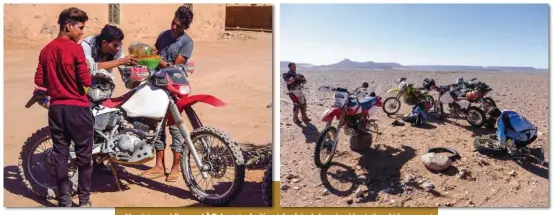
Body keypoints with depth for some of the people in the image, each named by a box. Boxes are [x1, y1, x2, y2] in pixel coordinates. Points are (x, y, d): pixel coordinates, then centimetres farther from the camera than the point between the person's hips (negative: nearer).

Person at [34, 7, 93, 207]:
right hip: (77, 107, -6)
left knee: (60, 154, 11)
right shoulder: (75, 48, -13)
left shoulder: (46, 50, 7)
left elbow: (39, 80, 8)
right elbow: (86, 81, -15)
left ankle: (64, 200, 16)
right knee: (84, 154, 5)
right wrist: (86, 70, 5)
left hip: (56, 107, 6)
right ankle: (84, 200, 11)